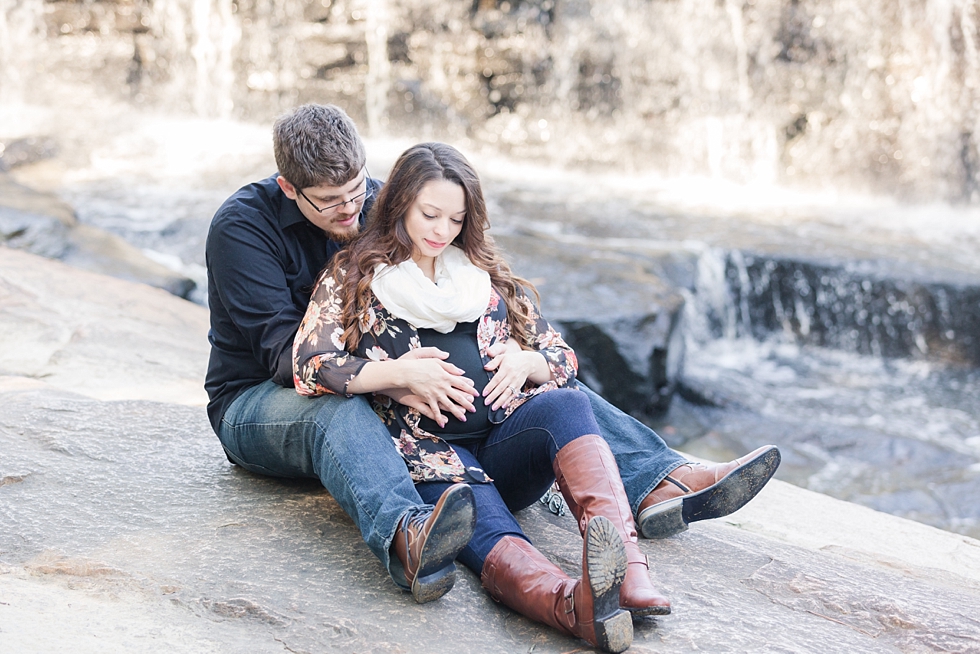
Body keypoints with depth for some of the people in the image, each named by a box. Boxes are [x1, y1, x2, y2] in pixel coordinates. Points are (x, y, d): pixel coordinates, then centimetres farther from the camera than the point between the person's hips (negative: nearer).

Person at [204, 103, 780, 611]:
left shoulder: (381, 204, 3)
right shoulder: (243, 225, -15)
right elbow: (285, 351, -25)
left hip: (381, 398, 5)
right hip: (260, 402, -5)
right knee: (341, 414, -44)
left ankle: (660, 483, -30)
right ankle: (408, 541, -72)